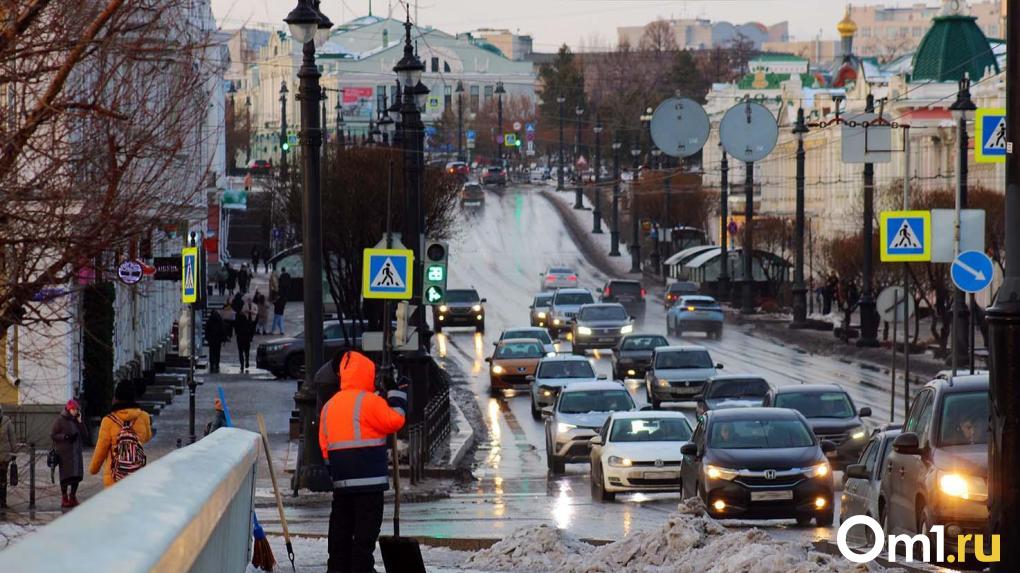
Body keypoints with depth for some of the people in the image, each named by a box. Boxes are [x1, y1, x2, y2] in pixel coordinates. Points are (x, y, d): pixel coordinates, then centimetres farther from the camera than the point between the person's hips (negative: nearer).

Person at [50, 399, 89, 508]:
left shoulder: (76, 420, 15)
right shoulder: (60, 420, -3)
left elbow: (85, 435, 10)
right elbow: (52, 435, -7)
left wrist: (80, 422, 1)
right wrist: (66, 436, -19)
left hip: (77, 452, 6)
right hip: (65, 452, -6)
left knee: (77, 475, 4)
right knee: (66, 475, -8)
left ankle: (73, 497, 16)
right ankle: (64, 499, -2)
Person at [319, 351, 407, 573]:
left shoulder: (329, 406, 13)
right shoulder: (368, 401, -11)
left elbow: (325, 444, 15)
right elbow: (394, 421, -10)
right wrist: (397, 396, 2)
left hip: (341, 479, 7)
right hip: (368, 478, -7)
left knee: (341, 528, 12)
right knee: (366, 528, -5)